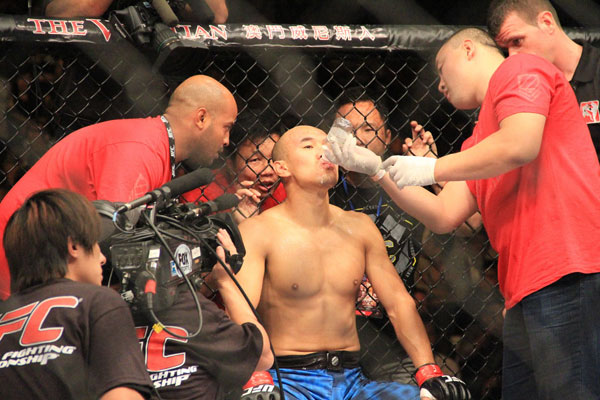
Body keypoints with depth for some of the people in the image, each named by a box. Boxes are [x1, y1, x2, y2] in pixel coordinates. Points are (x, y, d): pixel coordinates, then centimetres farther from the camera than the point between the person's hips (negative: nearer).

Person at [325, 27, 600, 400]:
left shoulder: (519, 69, 4)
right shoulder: (479, 140, 31)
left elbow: (520, 145, -14)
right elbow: (444, 216, 23)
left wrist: (431, 169, -4)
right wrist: (376, 168, 20)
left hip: (568, 277, -10)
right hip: (527, 295, 10)